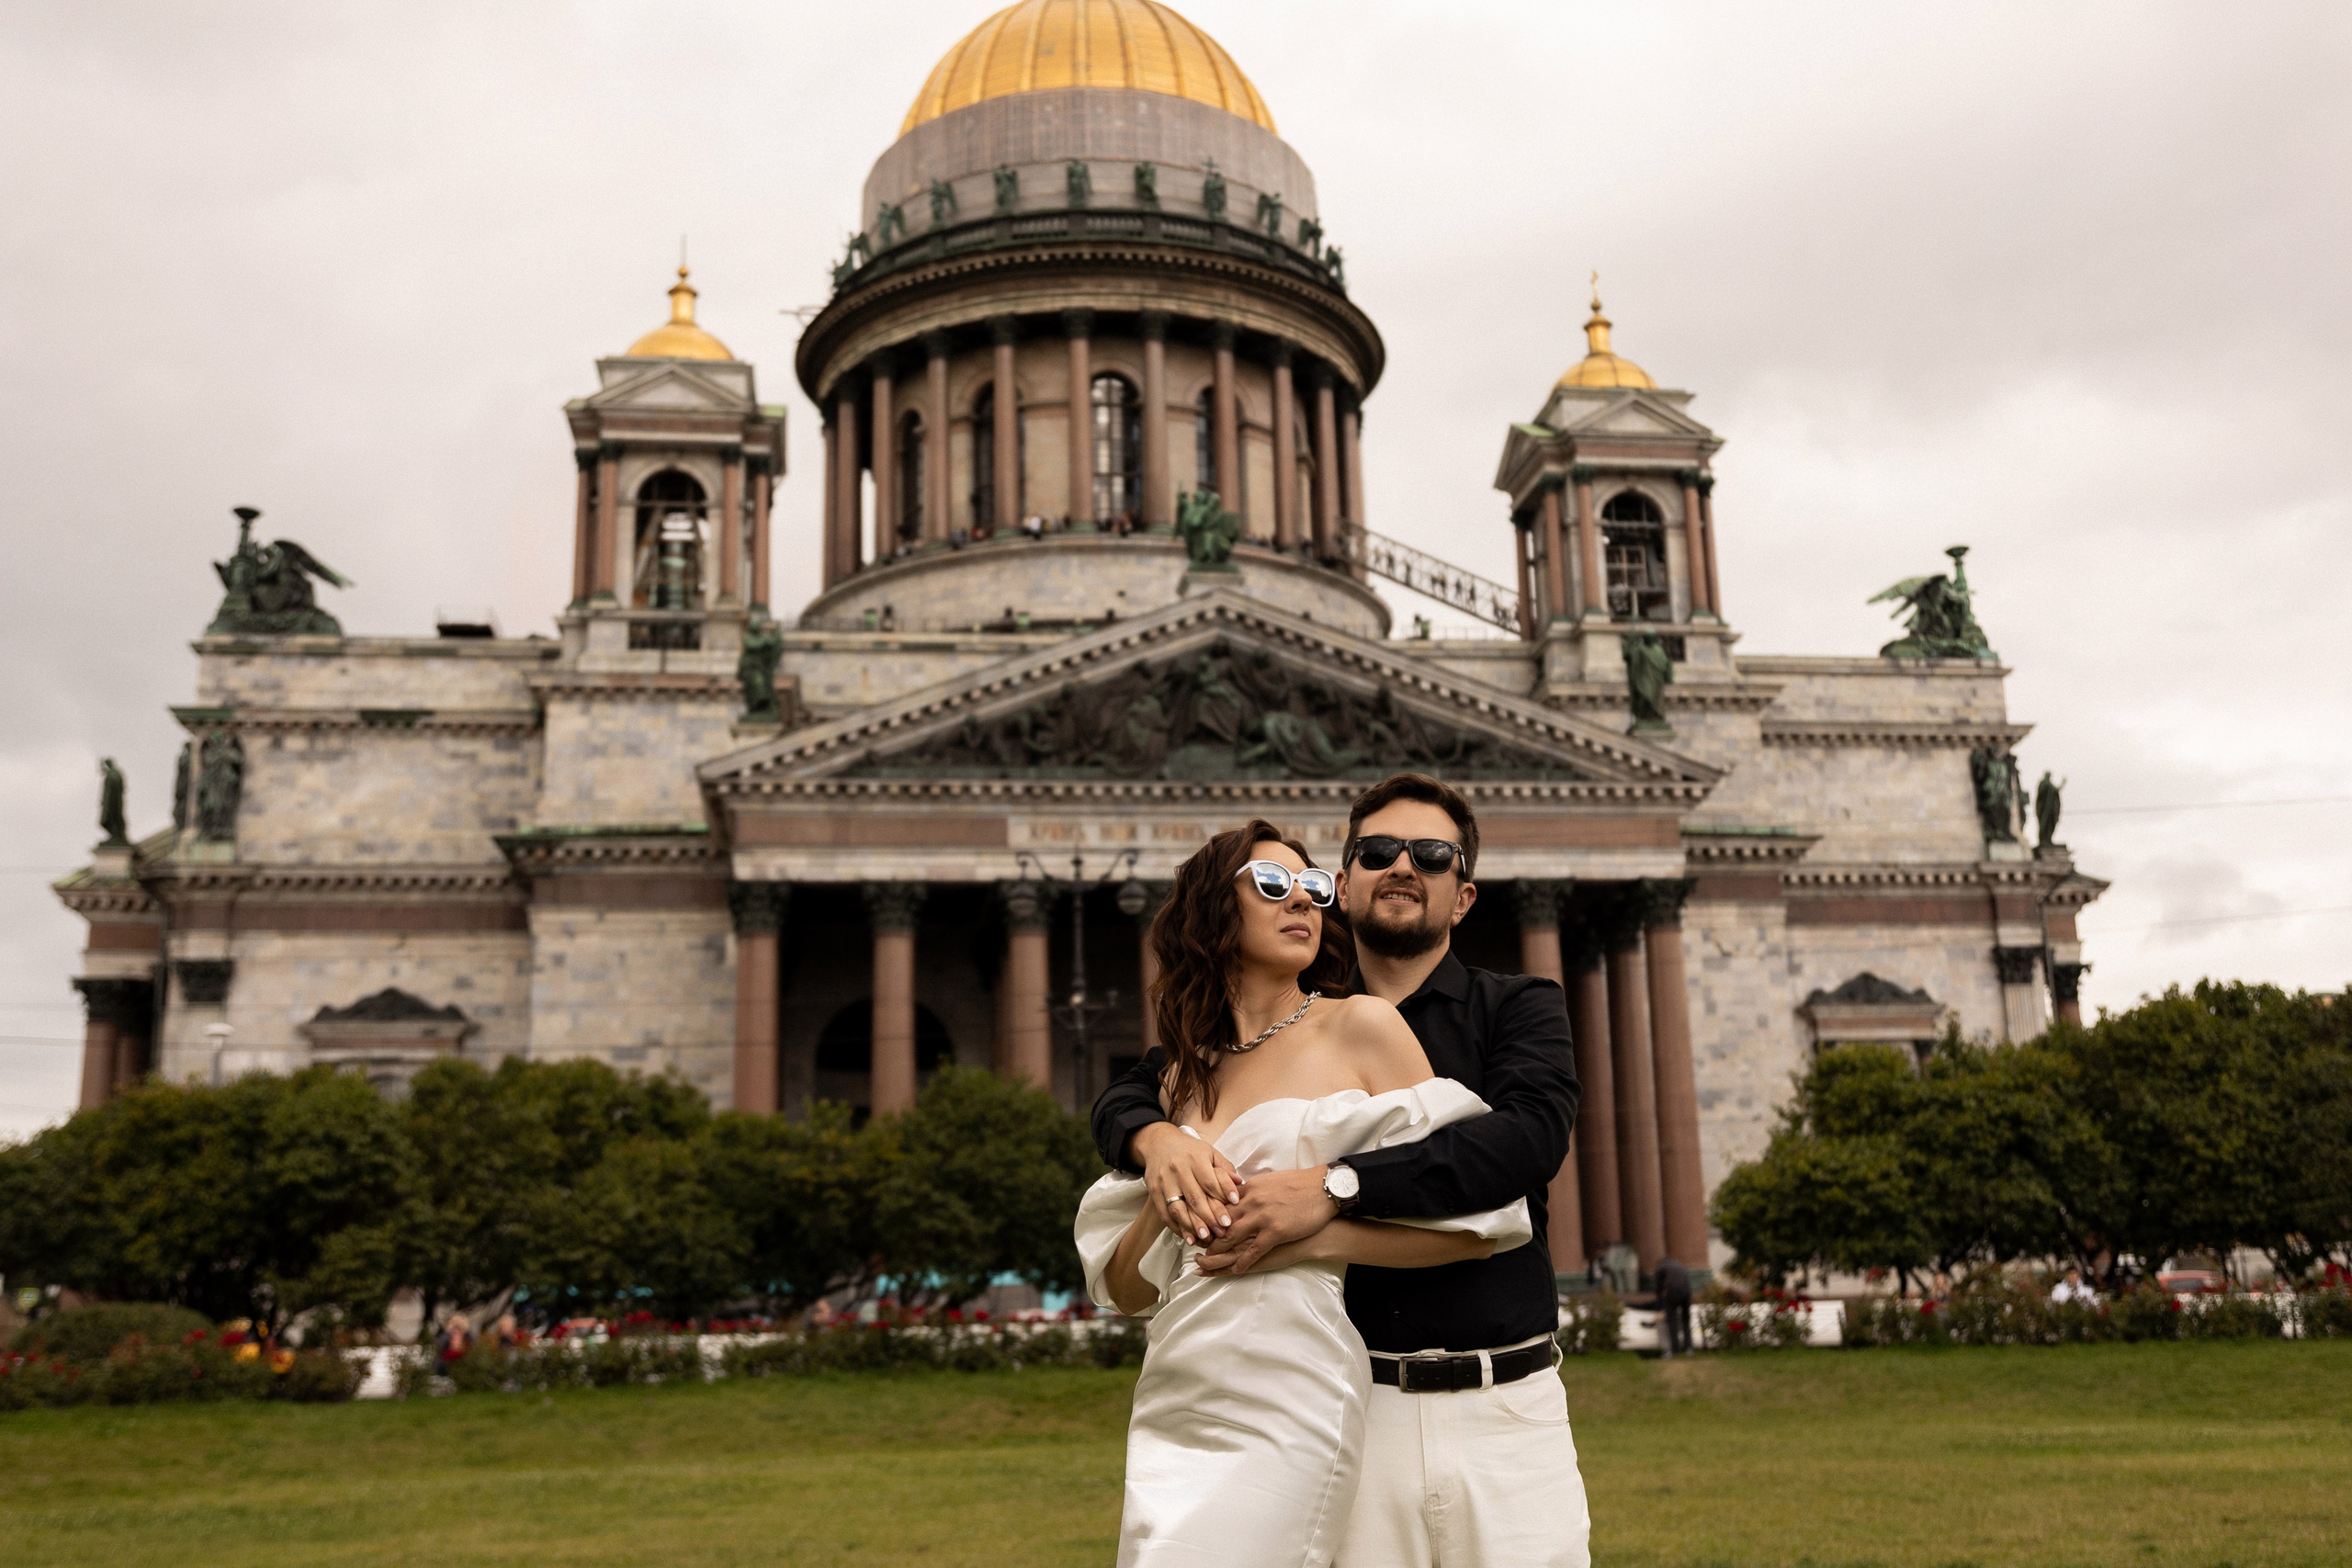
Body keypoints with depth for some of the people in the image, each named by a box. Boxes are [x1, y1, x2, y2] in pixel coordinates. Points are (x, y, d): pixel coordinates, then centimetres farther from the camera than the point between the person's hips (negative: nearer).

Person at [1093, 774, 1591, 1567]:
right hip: (1353, 1408, 1)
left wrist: (1336, 1187, -26)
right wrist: (1158, 1138, -13)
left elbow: (1530, 1135, -15)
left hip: (1506, 1411, -1)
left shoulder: (1518, 1009, 5)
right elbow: (1125, 1094, 13)